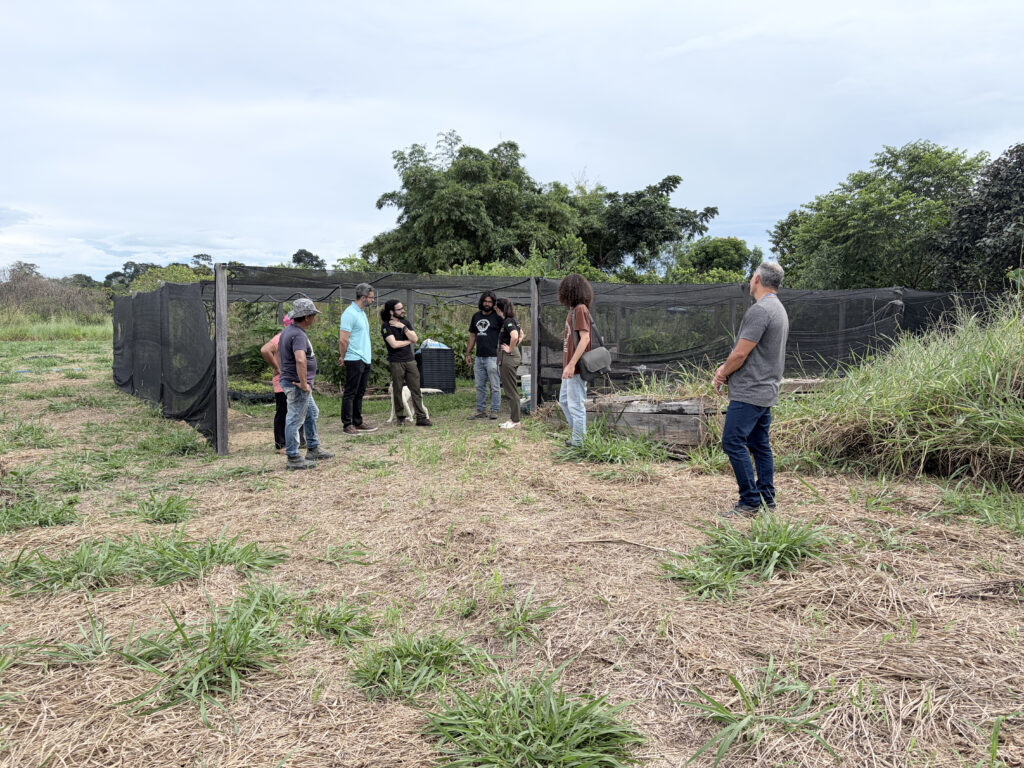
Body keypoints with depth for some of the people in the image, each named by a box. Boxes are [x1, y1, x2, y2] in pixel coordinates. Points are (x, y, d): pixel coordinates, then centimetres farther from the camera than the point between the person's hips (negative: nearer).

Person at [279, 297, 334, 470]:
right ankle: (293, 458, 6)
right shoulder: (299, 335, -22)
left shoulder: (287, 331, 12)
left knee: (312, 413, 21)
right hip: (297, 384, -11)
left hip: (290, 381, 11)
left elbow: (277, 351, 25)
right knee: (295, 419, -3)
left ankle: (313, 449, 31)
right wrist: (304, 383, -28)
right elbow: (300, 360, -37)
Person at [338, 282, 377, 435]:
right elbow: (343, 339, -17)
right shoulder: (350, 314, -15)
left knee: (359, 393, 14)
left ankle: (358, 422, 21)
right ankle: (347, 425, 2)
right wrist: (343, 357, -8)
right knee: (350, 393, -3)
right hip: (354, 360, -9)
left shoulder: (361, 312, 16)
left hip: (365, 359, 9)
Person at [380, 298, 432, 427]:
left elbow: (415, 339, 1)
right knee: (397, 391, 3)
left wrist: (403, 327, -9)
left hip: (410, 360, 5)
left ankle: (421, 417, 2)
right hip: (396, 362, -5)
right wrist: (409, 341, -1)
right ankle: (400, 417, 15)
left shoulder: (405, 322, 12)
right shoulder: (386, 326, -6)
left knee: (416, 390, 1)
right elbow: (394, 344, -15)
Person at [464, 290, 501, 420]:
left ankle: (494, 411, 4)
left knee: (494, 386, -3)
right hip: (479, 357, 6)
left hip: (492, 357, -6)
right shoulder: (476, 316, 15)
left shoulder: (497, 317, -3)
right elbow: (472, 336, 20)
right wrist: (468, 353, 16)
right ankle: (481, 411, 18)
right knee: (480, 386, 10)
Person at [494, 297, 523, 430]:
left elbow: (515, 336, -33)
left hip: (508, 357, -10)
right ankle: (512, 418, 21)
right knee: (510, 390, 15)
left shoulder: (508, 321, -16)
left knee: (511, 391, -4)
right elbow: (521, 335, 28)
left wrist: (510, 349, -19)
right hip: (511, 357, 10)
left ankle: (515, 421, 1)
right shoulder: (512, 320, 14)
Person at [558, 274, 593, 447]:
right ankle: (579, 434, 27)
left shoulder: (580, 309, -14)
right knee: (564, 400, 19)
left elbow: (585, 338, -22)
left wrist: (571, 364, -25)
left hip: (576, 367, -10)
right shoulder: (574, 309, 15)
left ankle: (578, 442, 4)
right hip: (570, 366, 10)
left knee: (576, 405, -4)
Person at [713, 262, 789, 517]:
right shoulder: (779, 309, 17)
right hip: (766, 391, 10)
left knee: (733, 443, -8)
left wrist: (722, 374, -1)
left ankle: (750, 502, -5)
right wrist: (725, 368, 9)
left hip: (749, 392, -10)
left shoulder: (760, 310, -17)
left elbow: (741, 353, -18)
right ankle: (767, 501, 18)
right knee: (760, 445, 13)